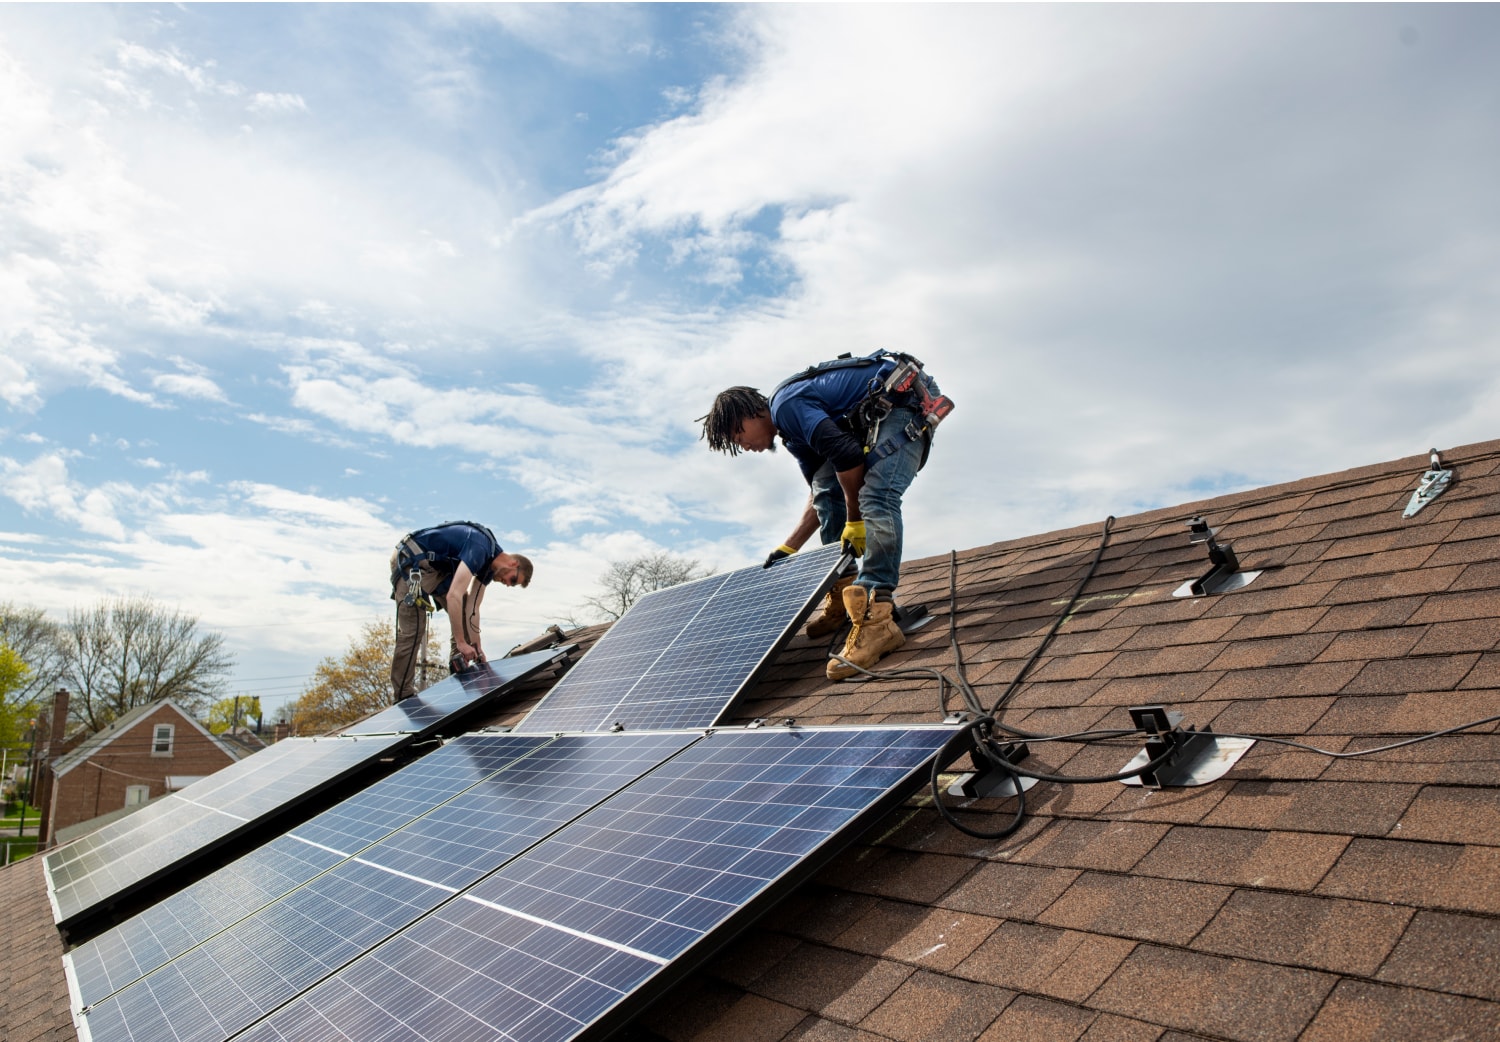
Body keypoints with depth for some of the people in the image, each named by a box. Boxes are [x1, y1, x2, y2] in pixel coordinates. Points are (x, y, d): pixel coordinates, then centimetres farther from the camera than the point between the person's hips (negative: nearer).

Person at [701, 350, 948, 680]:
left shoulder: (785, 403, -13)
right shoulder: (795, 435, 17)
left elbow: (846, 454, -23)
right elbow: (820, 499, 22)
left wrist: (854, 520, -12)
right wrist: (788, 548, 19)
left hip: (905, 402, -10)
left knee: (876, 498, -25)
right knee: (826, 486, 5)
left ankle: (876, 619, -33)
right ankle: (842, 593, 8)